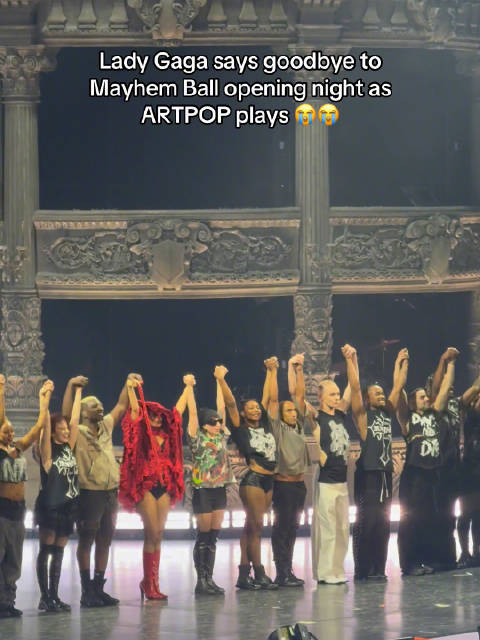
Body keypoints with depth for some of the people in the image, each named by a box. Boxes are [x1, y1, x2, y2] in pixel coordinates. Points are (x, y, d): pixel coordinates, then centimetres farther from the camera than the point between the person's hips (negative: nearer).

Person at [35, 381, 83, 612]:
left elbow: (75, 419, 12)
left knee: (58, 552, 9)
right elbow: (46, 424, -16)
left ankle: (54, 597, 12)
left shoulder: (68, 448, 11)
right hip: (49, 506, -7)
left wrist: (78, 393, 13)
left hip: (68, 506, 7)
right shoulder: (48, 451, -6)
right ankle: (45, 597, -2)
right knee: (45, 551, -3)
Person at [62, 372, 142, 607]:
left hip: (110, 492, 7)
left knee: (105, 541, 10)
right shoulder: (78, 433, -6)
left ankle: (99, 588, 17)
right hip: (89, 493, -7)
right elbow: (65, 414, -22)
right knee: (86, 541, -1)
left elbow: (121, 406, 20)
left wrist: (129, 382, 12)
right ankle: (87, 591, 2)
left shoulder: (105, 427, 12)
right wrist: (71, 386, -29)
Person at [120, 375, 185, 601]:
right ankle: (149, 584, -4)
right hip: (146, 486, -6)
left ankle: (151, 582, 11)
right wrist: (131, 388, -23)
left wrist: (187, 386, 30)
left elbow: (178, 409, 23)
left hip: (164, 487, 6)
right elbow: (135, 410, -12)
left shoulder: (167, 435, 14)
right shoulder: (141, 434, 0)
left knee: (158, 535, 6)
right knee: (152, 534, -8)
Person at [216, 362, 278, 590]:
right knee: (256, 526, -6)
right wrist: (221, 379, -15)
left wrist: (270, 370, 22)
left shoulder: (265, 426, 14)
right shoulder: (241, 429, -2)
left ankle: (243, 575, 9)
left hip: (268, 479, 7)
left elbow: (268, 396, 19)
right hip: (252, 479, -7)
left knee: (251, 527, 8)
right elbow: (230, 403, -9)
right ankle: (259, 574, -4)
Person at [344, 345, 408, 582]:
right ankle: (362, 571, -3)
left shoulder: (387, 413, 14)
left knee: (382, 524, 8)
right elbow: (355, 387, -12)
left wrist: (402, 363, 16)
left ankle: (378, 569, 12)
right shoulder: (363, 416, -3)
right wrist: (351, 359, -17)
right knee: (365, 522, -6)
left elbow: (398, 386, 17)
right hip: (368, 473, -7)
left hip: (385, 473, 7)